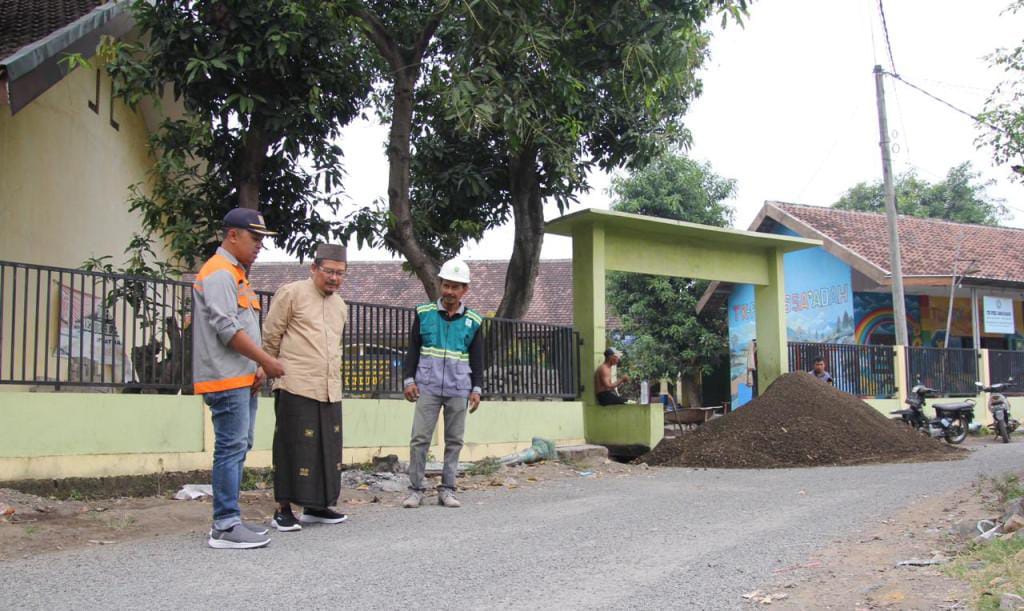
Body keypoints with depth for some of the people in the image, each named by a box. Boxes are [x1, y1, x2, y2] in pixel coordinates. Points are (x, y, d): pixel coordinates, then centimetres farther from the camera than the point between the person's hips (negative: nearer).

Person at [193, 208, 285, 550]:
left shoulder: (236, 274, 21)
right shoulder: (219, 273, -11)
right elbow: (227, 329, -19)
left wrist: (257, 366, 9)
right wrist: (267, 361, -15)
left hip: (243, 379, 10)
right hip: (227, 379, -10)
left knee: (239, 448, 12)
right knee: (231, 449, -9)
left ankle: (228, 519, 19)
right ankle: (225, 527, -6)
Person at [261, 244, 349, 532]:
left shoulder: (340, 305, 17)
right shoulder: (291, 293, -4)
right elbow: (271, 337, 0)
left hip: (330, 390, 7)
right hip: (297, 388, -7)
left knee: (327, 449, 9)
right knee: (294, 448, -4)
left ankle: (316, 507, 20)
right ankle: (283, 510, 5)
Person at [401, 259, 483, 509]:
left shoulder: (472, 320, 6)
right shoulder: (424, 313, 4)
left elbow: (477, 357, 9)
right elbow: (412, 349, 6)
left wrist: (476, 388, 4)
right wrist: (409, 379, -2)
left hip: (458, 389, 1)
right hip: (428, 387, -1)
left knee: (454, 441, 5)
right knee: (420, 438, -4)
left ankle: (447, 490, 13)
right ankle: (415, 490, 4)